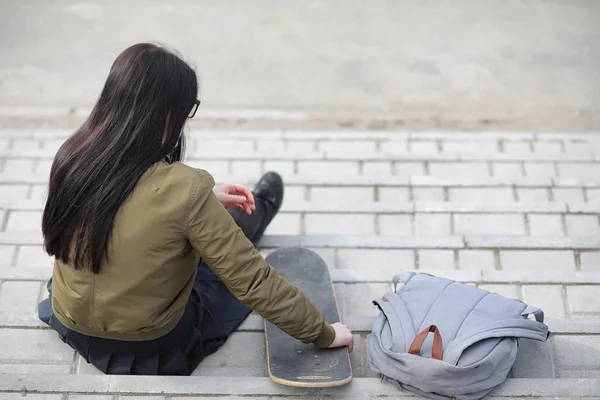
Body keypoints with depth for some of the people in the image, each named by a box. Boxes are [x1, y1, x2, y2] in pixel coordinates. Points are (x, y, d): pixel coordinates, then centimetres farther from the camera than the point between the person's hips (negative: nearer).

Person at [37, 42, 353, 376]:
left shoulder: (72, 155, -16)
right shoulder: (185, 189, -33)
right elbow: (252, 281, -26)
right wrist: (322, 333, -13)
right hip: (151, 343, -4)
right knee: (238, 220, 20)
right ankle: (258, 208, 54)